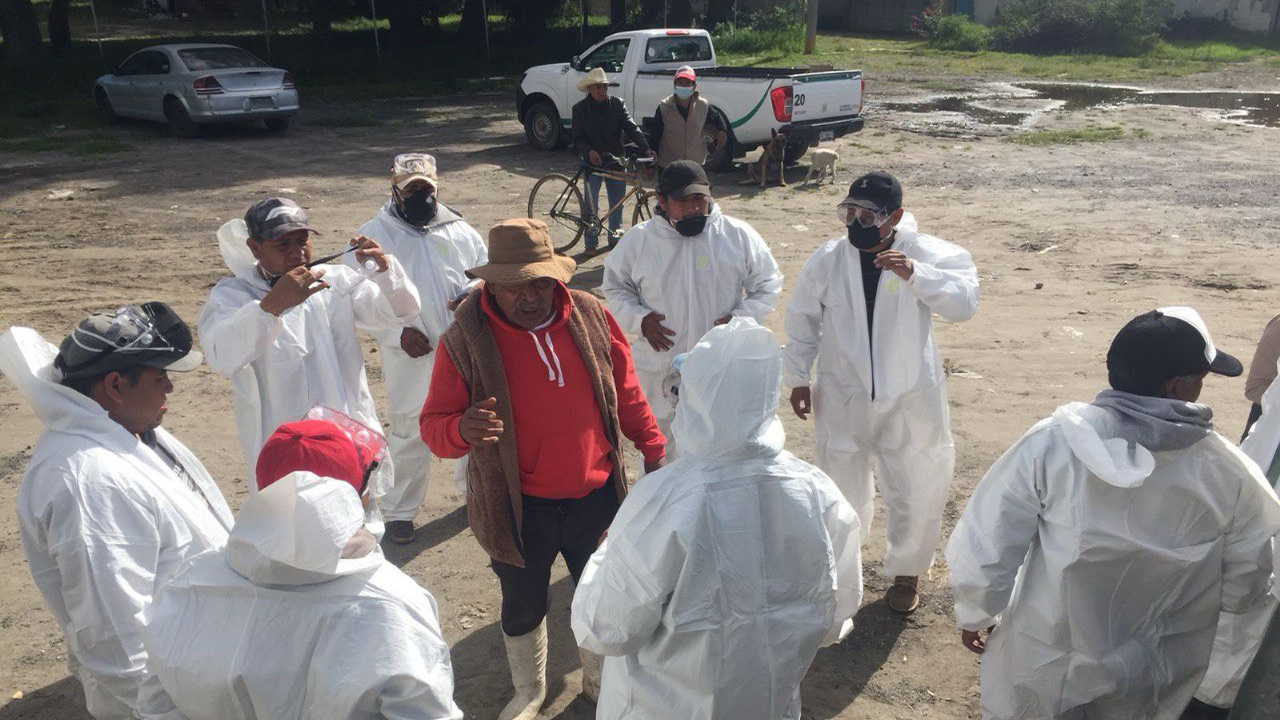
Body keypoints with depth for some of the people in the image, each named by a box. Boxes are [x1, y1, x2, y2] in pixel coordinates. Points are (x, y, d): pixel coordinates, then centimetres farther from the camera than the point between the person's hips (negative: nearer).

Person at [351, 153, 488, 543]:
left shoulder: (458, 229, 5)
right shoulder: (374, 235, -4)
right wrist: (397, 334, -16)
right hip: (410, 355, -3)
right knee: (409, 434, 5)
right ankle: (399, 511, 24)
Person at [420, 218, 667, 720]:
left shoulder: (591, 316, -9)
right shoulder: (465, 340, -16)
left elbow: (626, 393, 4)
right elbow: (433, 426, -12)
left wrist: (653, 449, 7)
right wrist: (462, 429, -34)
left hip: (596, 497, 2)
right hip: (519, 508, -2)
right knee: (523, 606, 19)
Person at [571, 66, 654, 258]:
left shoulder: (617, 104, -1)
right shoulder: (580, 109, -3)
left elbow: (631, 127, -9)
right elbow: (578, 138, -4)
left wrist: (646, 148, -24)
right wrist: (589, 151, -25)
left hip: (615, 160, 2)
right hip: (593, 162, -2)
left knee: (617, 202, 10)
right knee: (592, 204, 0)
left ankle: (615, 236, 28)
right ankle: (591, 243, 10)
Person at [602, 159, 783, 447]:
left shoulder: (739, 236, -4)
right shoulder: (638, 240, -3)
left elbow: (768, 286, 5)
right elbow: (614, 286, 9)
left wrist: (741, 318, -12)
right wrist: (639, 319, -9)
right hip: (660, 368, 1)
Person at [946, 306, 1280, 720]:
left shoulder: (1053, 442, -24)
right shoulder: (1229, 473, -18)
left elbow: (984, 546, -18)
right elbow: (1243, 589, -4)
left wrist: (974, 614, 1)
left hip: (1046, 662, -2)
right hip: (1155, 678, 2)